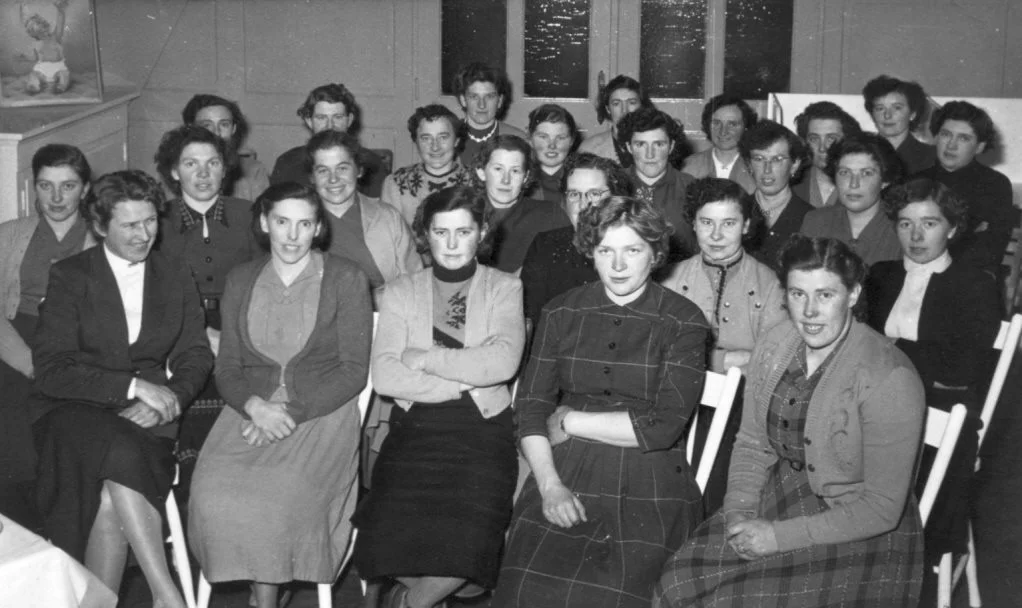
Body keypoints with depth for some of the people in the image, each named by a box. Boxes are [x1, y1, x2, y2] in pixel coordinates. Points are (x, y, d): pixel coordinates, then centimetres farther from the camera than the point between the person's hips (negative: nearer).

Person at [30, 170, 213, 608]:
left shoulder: (177, 277, 15)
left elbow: (196, 357, 9)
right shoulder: (69, 276, 5)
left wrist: (166, 400, -12)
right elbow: (51, 368, -6)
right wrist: (133, 384, -17)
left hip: (145, 418, 2)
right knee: (120, 453, -36)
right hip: (74, 412, -2)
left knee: (111, 500, -30)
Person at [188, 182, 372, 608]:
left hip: (322, 413, -3)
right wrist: (254, 405, -11)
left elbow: (353, 370, -3)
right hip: (252, 410, 3)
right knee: (214, 497, -25)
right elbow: (227, 367, 11)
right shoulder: (241, 280, 13)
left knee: (280, 498, -30)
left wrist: (291, 411, -14)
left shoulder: (346, 279, 1)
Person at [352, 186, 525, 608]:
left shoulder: (504, 288, 7)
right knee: (394, 537, -21)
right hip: (416, 428, 1)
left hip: (483, 430, -1)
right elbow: (384, 375, -4)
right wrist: (465, 379, -10)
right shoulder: (401, 292, 10)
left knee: (468, 539, -24)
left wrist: (425, 358, -7)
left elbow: (503, 362, -10)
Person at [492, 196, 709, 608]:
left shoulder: (684, 322, 1)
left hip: (649, 487, -2)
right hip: (563, 477, 2)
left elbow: (664, 427, -7)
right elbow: (530, 407, 4)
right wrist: (549, 484, -9)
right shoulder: (560, 313, 10)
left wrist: (571, 422, -3)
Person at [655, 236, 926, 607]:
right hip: (780, 499, 5)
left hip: (859, 533, -5)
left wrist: (779, 536, -19)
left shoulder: (890, 379, -20)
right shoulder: (774, 346, -2)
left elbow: (882, 508, -18)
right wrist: (739, 513, -9)